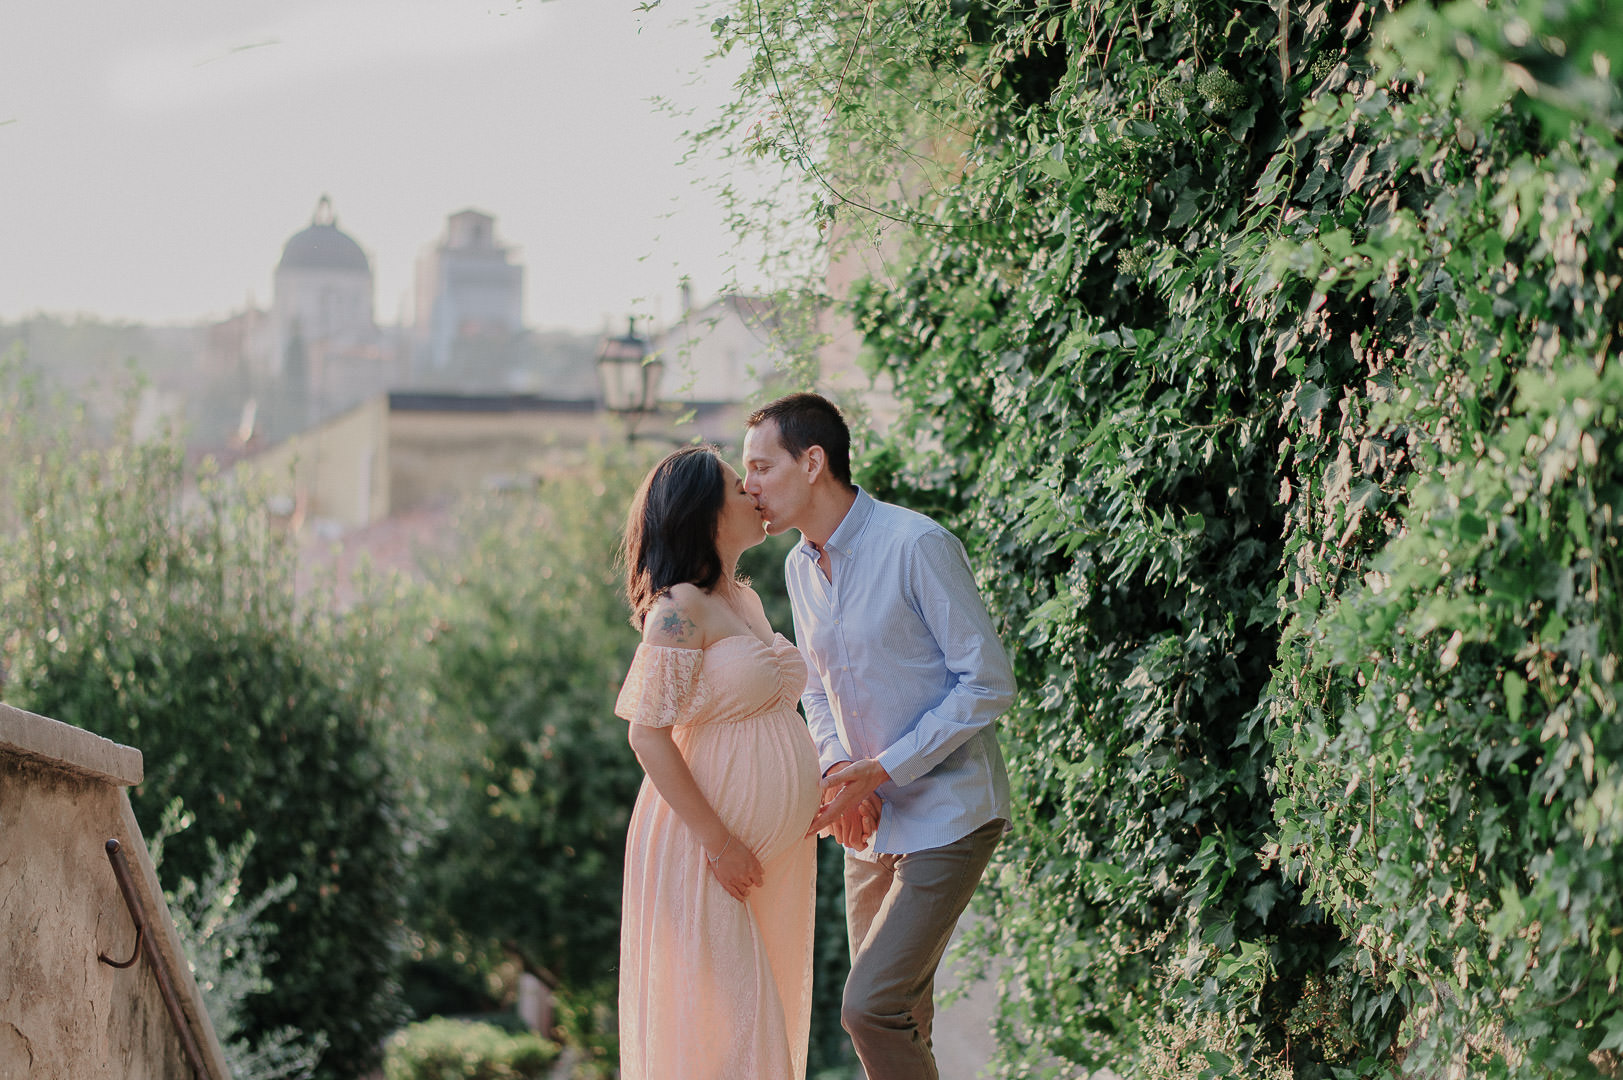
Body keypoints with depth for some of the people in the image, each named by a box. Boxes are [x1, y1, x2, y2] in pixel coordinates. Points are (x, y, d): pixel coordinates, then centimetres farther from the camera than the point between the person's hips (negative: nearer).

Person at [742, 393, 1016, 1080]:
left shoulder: (918, 546, -18)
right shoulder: (801, 567, 7)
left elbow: (987, 682, -16)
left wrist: (883, 769, -19)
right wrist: (836, 767, -5)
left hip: (946, 816, -8)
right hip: (872, 821, 8)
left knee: (871, 1006, -16)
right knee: (897, 1016, 12)